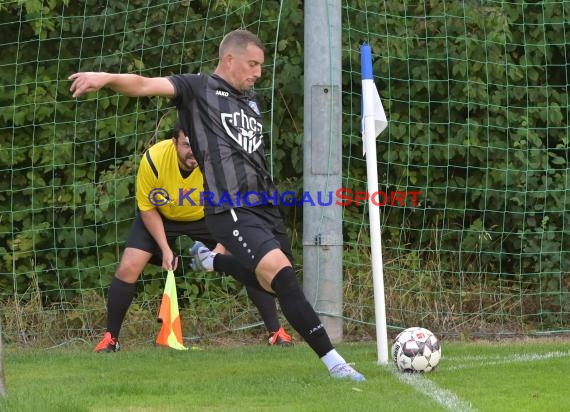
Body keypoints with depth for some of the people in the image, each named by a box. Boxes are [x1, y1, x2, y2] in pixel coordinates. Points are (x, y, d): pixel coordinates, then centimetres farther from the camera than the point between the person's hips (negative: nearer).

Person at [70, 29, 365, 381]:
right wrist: (107, 78, -31)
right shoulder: (198, 88, 1)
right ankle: (333, 361, -21)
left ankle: (210, 260, 40)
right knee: (280, 270, -24)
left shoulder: (251, 100, 21)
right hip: (231, 209, -8)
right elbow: (146, 85, -13)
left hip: (265, 204, 8)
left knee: (275, 284, 15)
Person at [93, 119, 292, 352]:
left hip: (208, 217, 0)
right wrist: (165, 248, -22)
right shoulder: (153, 160, -32)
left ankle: (276, 333, 2)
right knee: (128, 268, -15)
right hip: (161, 217, 0)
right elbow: (147, 209, -16)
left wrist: (221, 248, -28)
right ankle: (110, 339, 2)